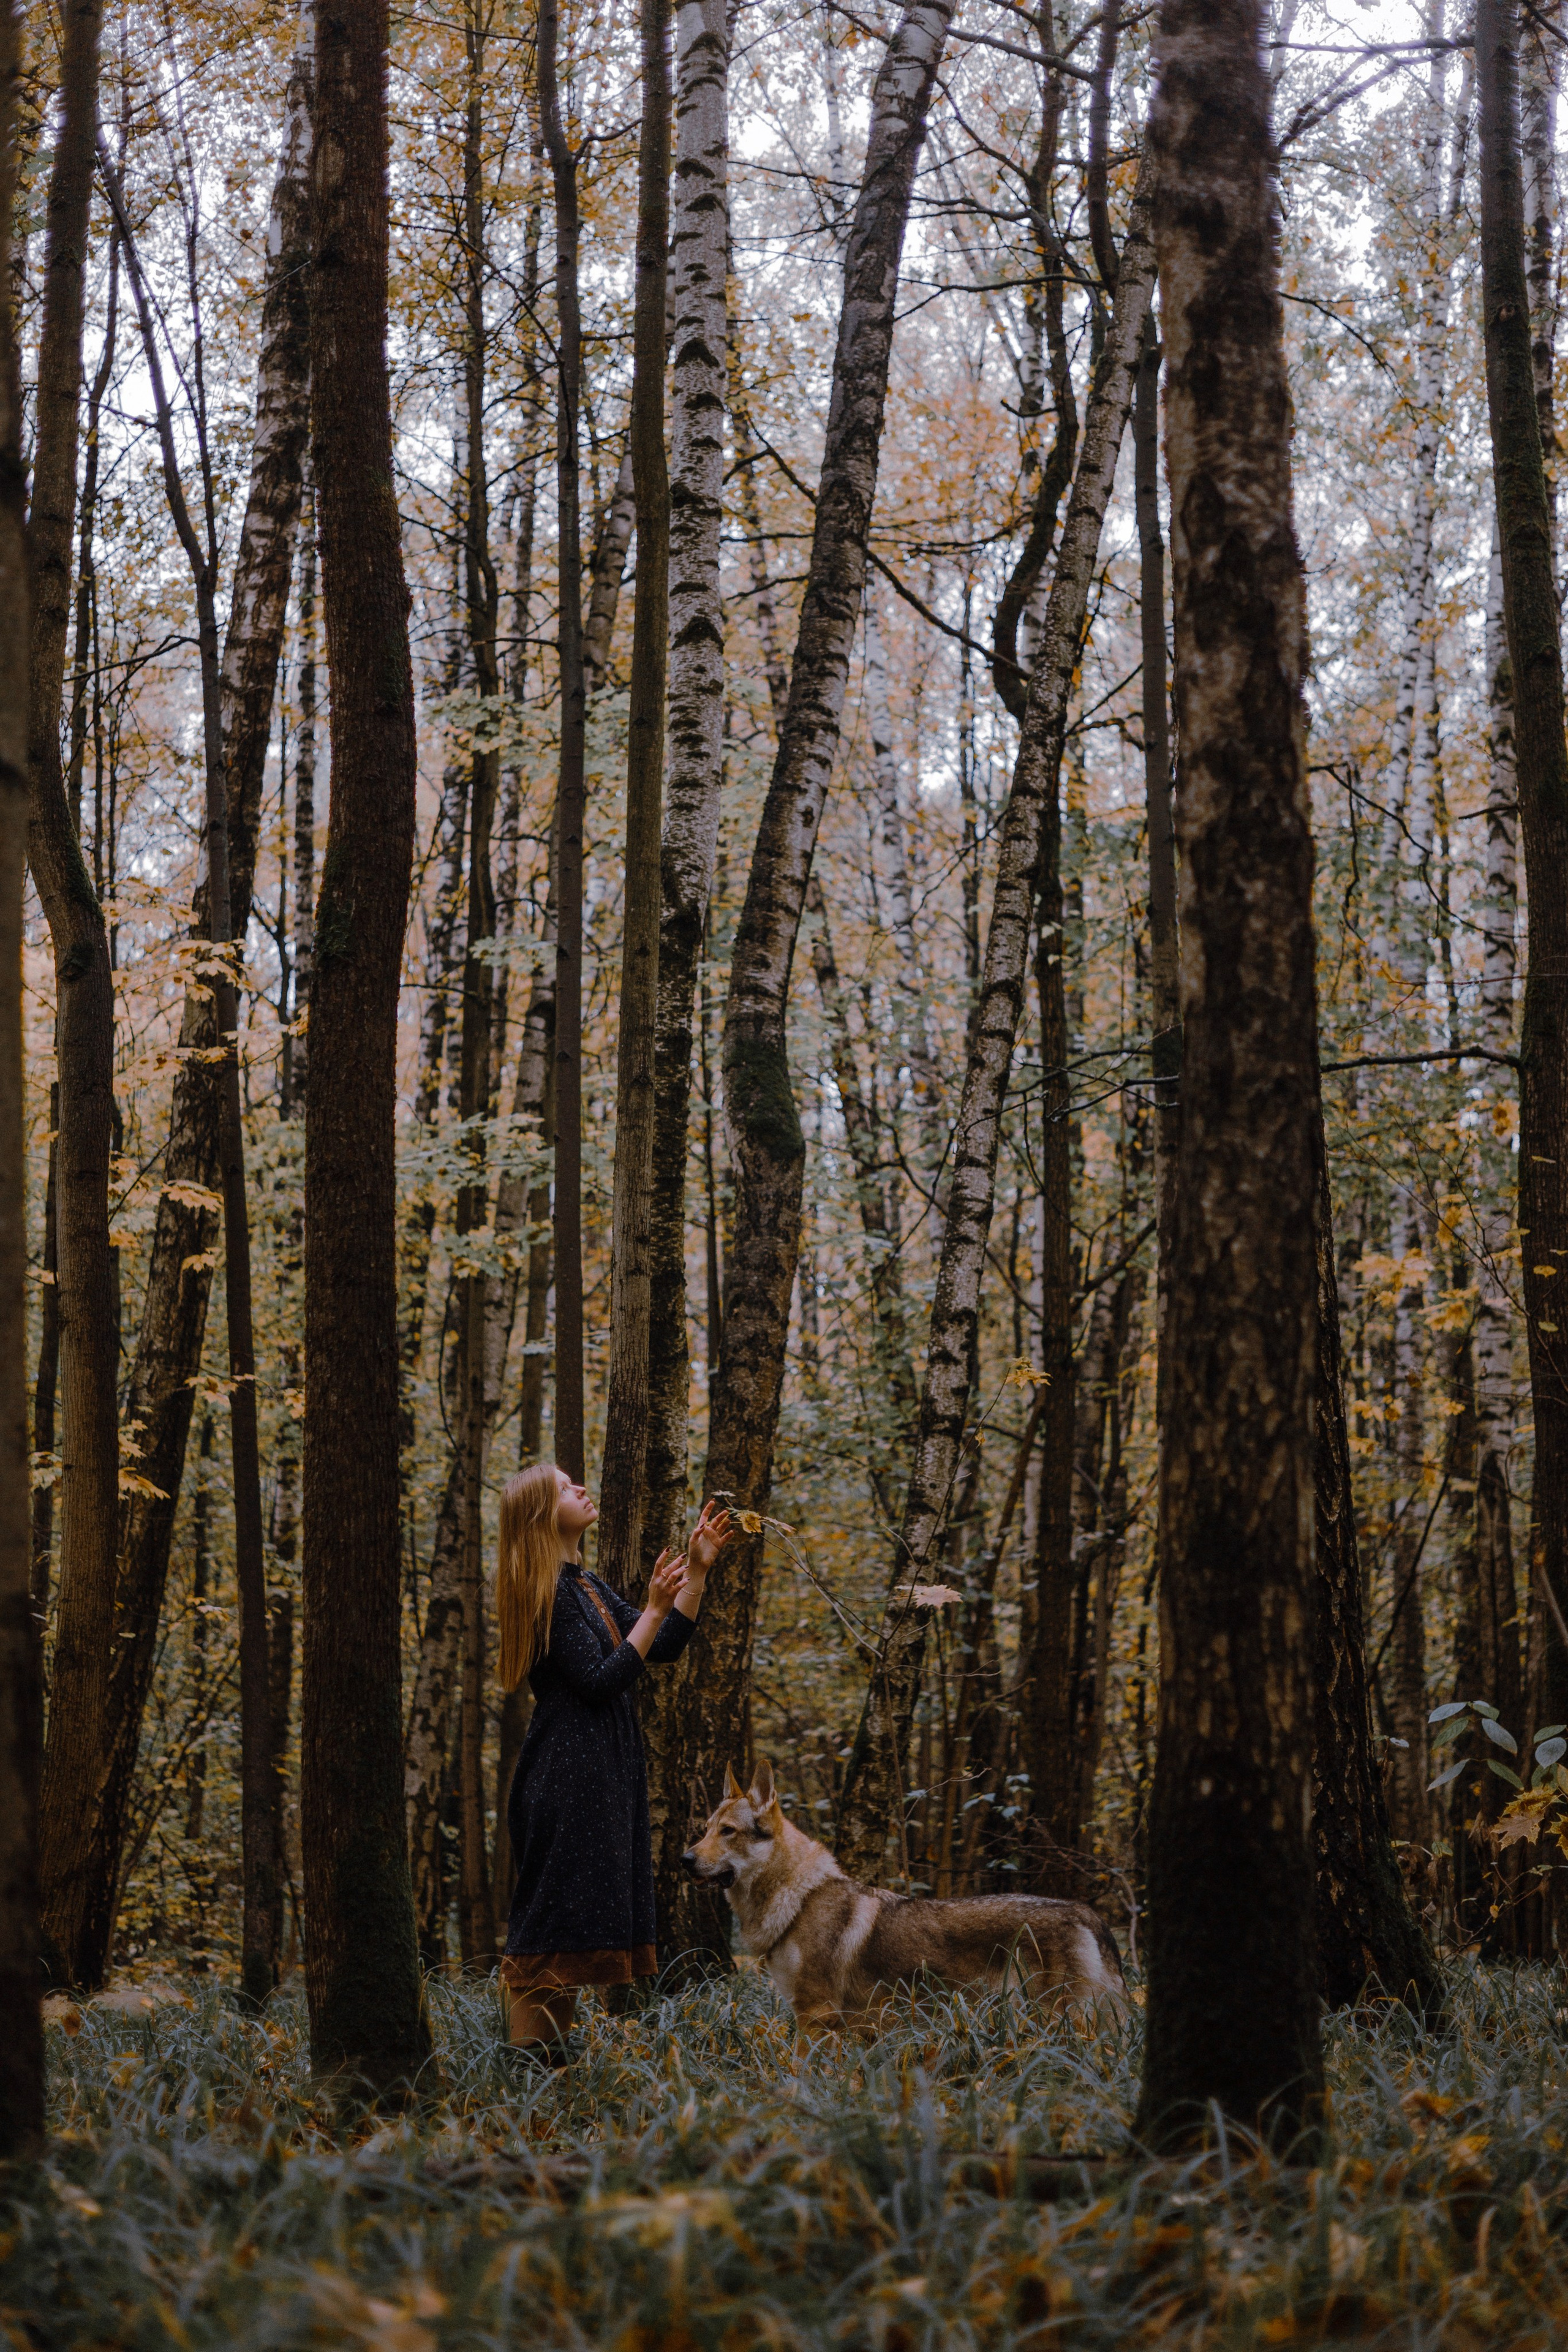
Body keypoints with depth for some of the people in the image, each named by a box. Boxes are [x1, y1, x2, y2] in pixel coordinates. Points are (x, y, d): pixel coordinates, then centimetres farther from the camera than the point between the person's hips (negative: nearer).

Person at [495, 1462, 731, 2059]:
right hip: (567, 1776, -10)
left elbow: (662, 1649, 17)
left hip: (599, 1776, 10)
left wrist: (698, 1570, 12)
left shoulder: (584, 1585, 16)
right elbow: (600, 1680, -19)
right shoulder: (550, 1591, -14)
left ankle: (552, 2056, 14)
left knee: (572, 1928, 10)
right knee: (550, 1927, -9)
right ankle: (529, 2056, -8)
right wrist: (655, 1609, -18)